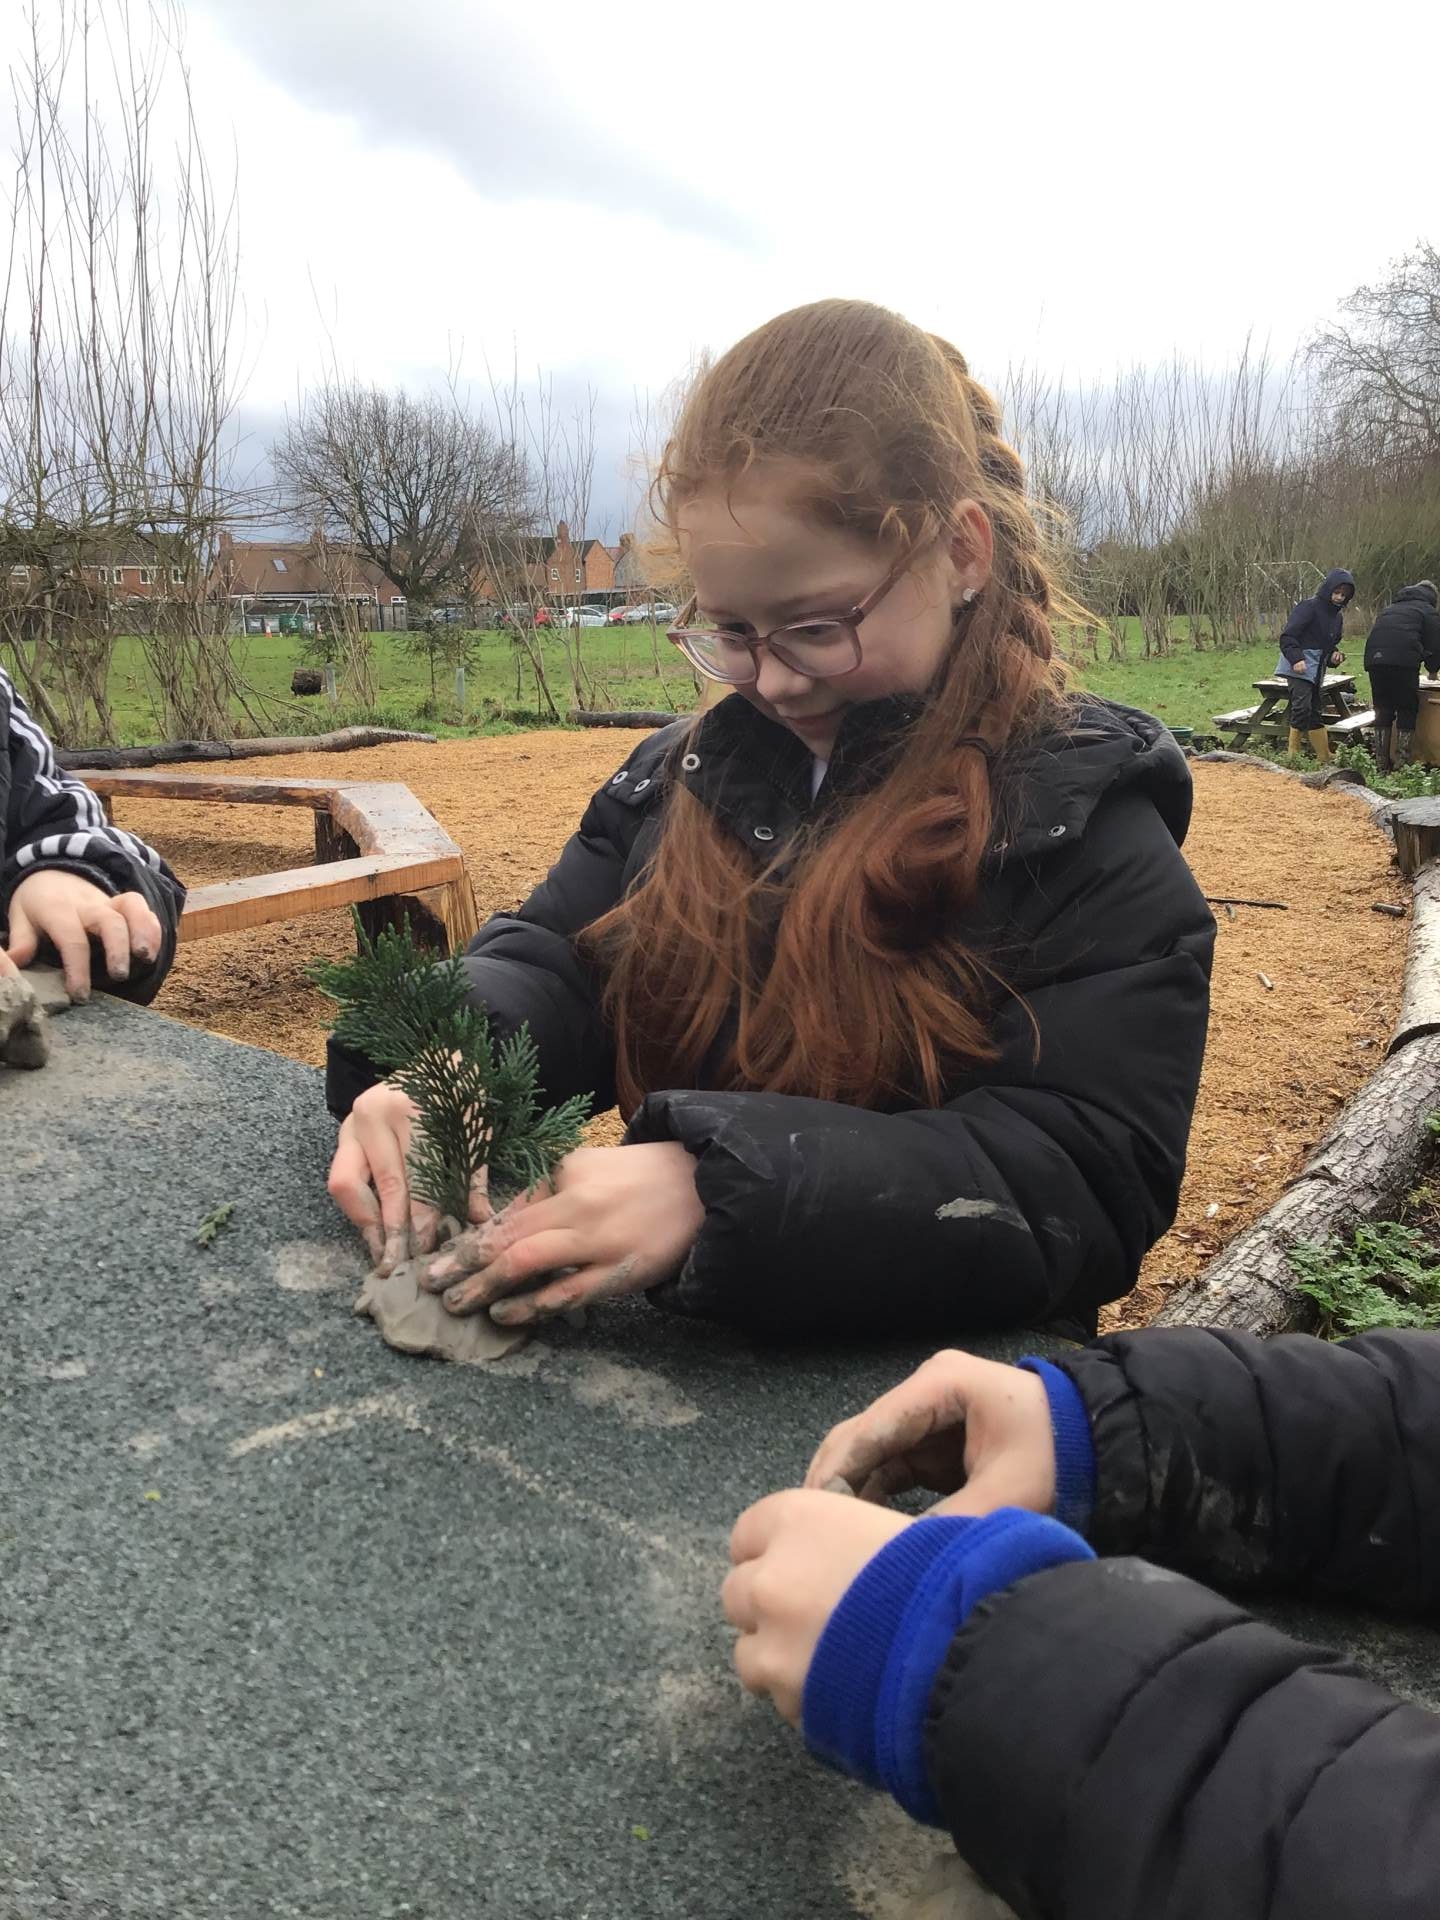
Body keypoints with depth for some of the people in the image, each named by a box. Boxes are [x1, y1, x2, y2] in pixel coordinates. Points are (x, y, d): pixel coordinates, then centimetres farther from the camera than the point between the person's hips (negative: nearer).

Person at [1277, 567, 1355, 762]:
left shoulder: (1337, 616, 16)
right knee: (1302, 707, -20)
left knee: (1316, 712, 13)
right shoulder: (1309, 607, -10)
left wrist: (1335, 654, 5)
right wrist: (1296, 658, -29)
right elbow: (1288, 636, -16)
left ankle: (1325, 758, 18)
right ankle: (1293, 755, -19)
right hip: (1300, 666, -9)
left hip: (1317, 670, 9)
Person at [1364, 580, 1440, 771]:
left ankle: (1381, 766, 9)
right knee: (1407, 712, 3)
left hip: (1374, 660, 5)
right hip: (1403, 662, -5)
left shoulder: (1391, 609, 31)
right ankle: (1401, 766, -3)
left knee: (1383, 712, 12)